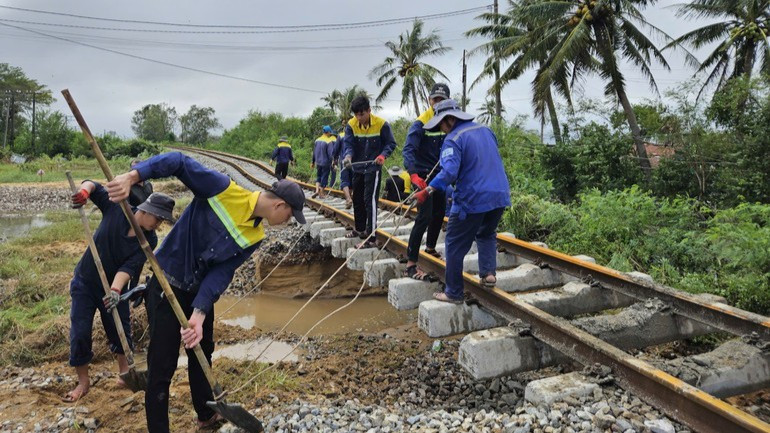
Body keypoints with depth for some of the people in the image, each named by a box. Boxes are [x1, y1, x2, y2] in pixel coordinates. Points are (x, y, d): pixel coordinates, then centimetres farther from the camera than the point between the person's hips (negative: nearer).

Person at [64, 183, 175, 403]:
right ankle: (83, 381, 18)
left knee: (120, 330, 10)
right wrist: (84, 191, -31)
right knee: (80, 333, 0)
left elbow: (129, 267, -26)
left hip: (114, 287, 1)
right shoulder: (117, 209, -18)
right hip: (85, 283, -1)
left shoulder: (149, 240, -16)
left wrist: (116, 290, -42)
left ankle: (124, 371, 35)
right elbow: (94, 186, -8)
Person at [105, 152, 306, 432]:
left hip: (199, 291, 7)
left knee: (201, 352, 23)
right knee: (162, 366, -2)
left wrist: (199, 313, -25)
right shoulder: (224, 190, -23)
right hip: (166, 286, -7)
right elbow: (179, 162, -24)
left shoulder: (255, 236, -7)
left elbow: (222, 273, -13)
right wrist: (131, 177, -36)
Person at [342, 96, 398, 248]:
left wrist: (383, 155, -23)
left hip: (373, 168, -5)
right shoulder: (351, 125, -5)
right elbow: (348, 144, -9)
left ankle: (370, 238, -13)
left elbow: (391, 143, -5)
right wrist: (348, 156, -31)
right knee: (357, 200, 17)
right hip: (357, 168, 5)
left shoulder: (381, 124, -14)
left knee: (370, 200, -14)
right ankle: (360, 229, 37)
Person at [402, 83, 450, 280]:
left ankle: (430, 248, 42)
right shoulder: (421, 123, -17)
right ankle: (411, 264, -10)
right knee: (424, 217, -14)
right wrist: (414, 174, -39)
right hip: (423, 176, -7)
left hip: (440, 175, 7)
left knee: (439, 214, 18)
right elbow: (408, 150, -26)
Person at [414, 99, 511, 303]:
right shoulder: (485, 130, 12)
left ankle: (454, 293, 13)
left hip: (472, 200, -7)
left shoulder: (453, 139, -12)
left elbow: (449, 172, -27)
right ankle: (488, 272, 15)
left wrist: (427, 191, -25)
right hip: (499, 195, 7)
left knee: (455, 246, 7)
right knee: (487, 234, 31)